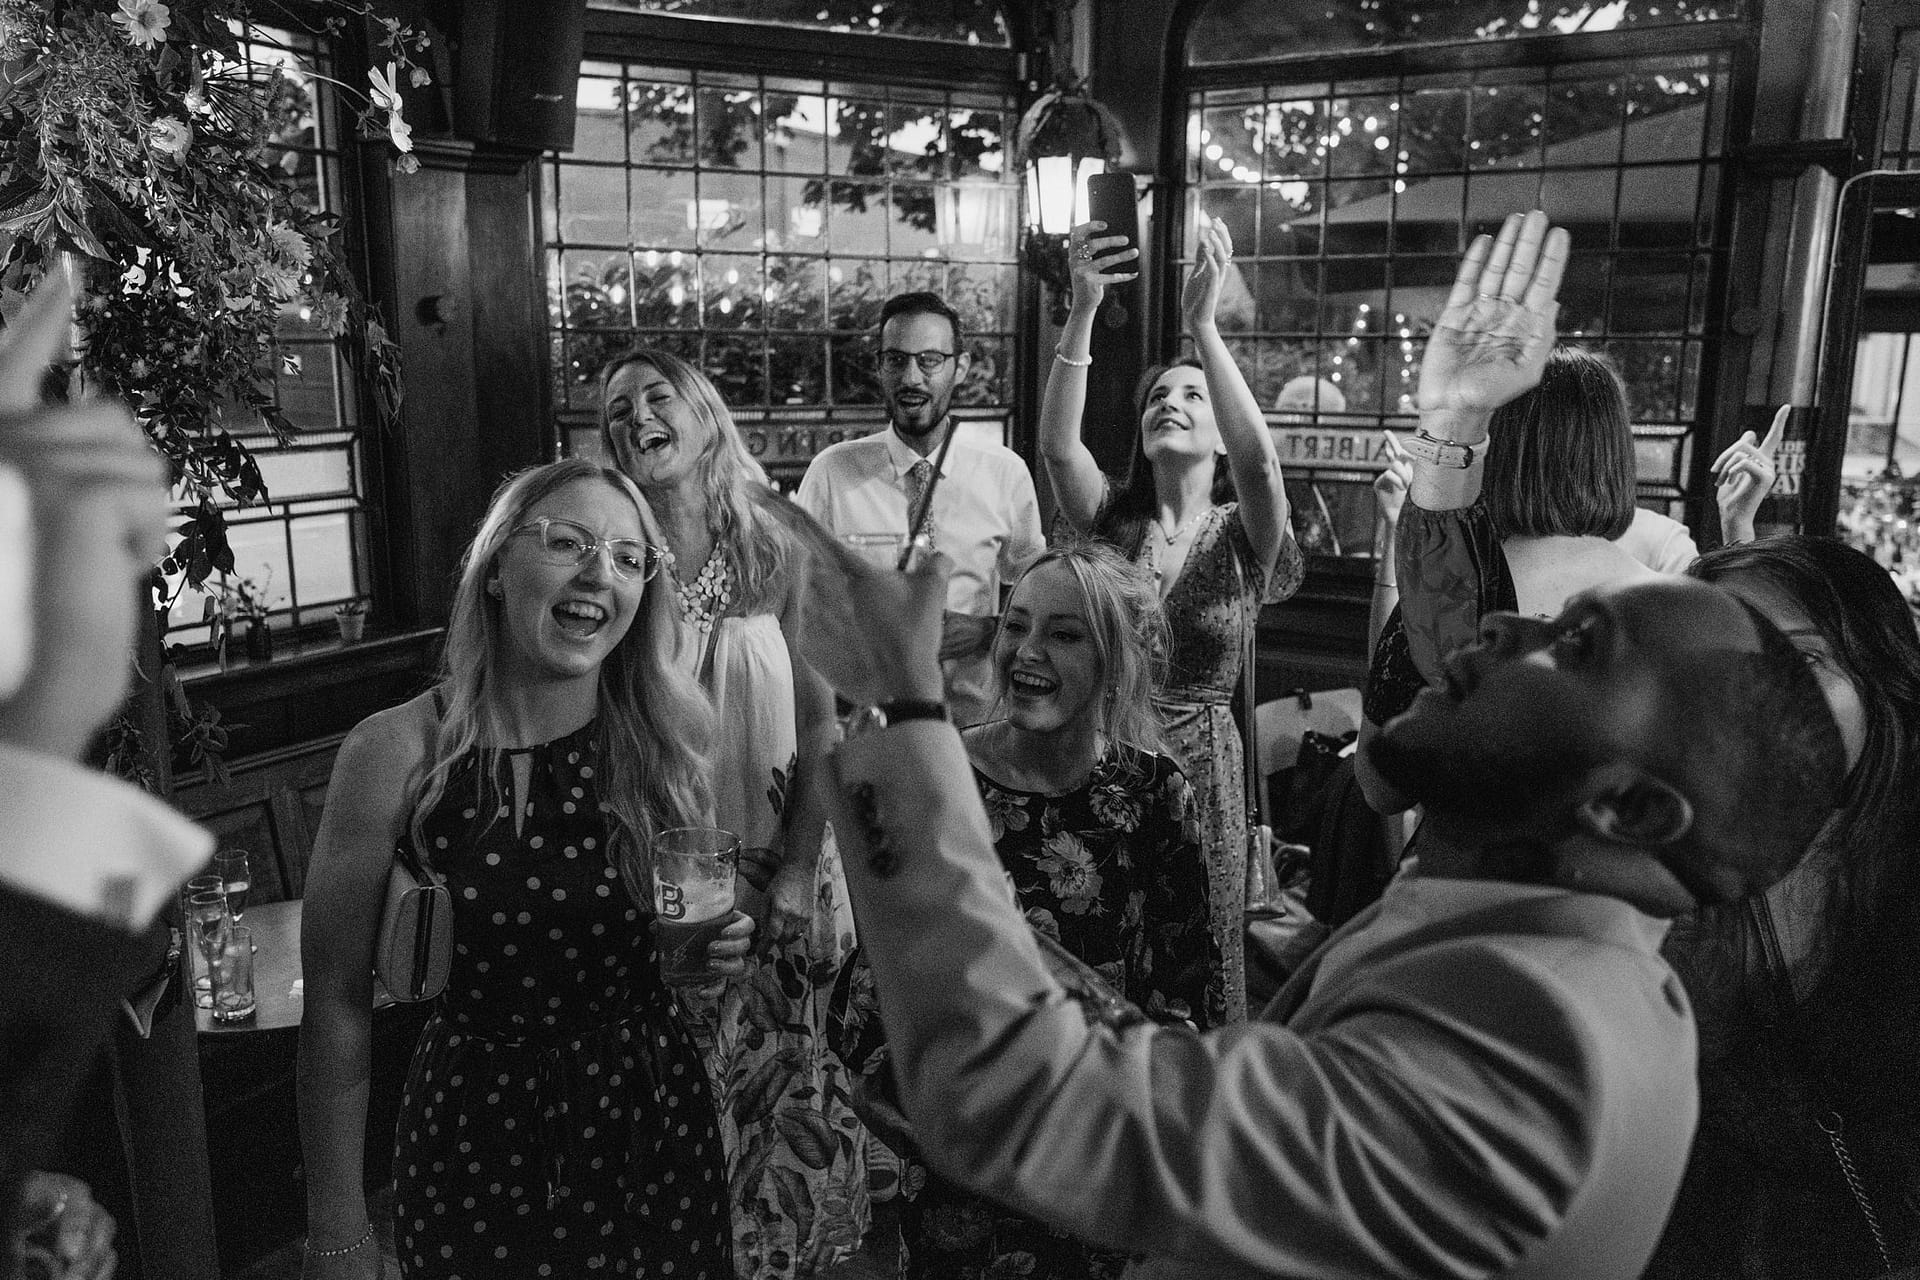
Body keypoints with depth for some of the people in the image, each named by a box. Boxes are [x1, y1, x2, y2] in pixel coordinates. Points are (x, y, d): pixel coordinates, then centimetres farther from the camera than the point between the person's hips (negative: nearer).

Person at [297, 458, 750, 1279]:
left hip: (655, 1120, 3)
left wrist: (723, 943, -12)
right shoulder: (396, 752, -16)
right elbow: (337, 1003, -9)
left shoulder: (672, 732, -8)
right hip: (477, 1134, -2)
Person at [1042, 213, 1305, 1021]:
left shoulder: (1243, 538, -2)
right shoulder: (1113, 523, 4)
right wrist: (1082, 313, -26)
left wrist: (1203, 327, -30)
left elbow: (1258, 459, -24)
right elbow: (1056, 445, -15)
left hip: (1200, 766, -1)